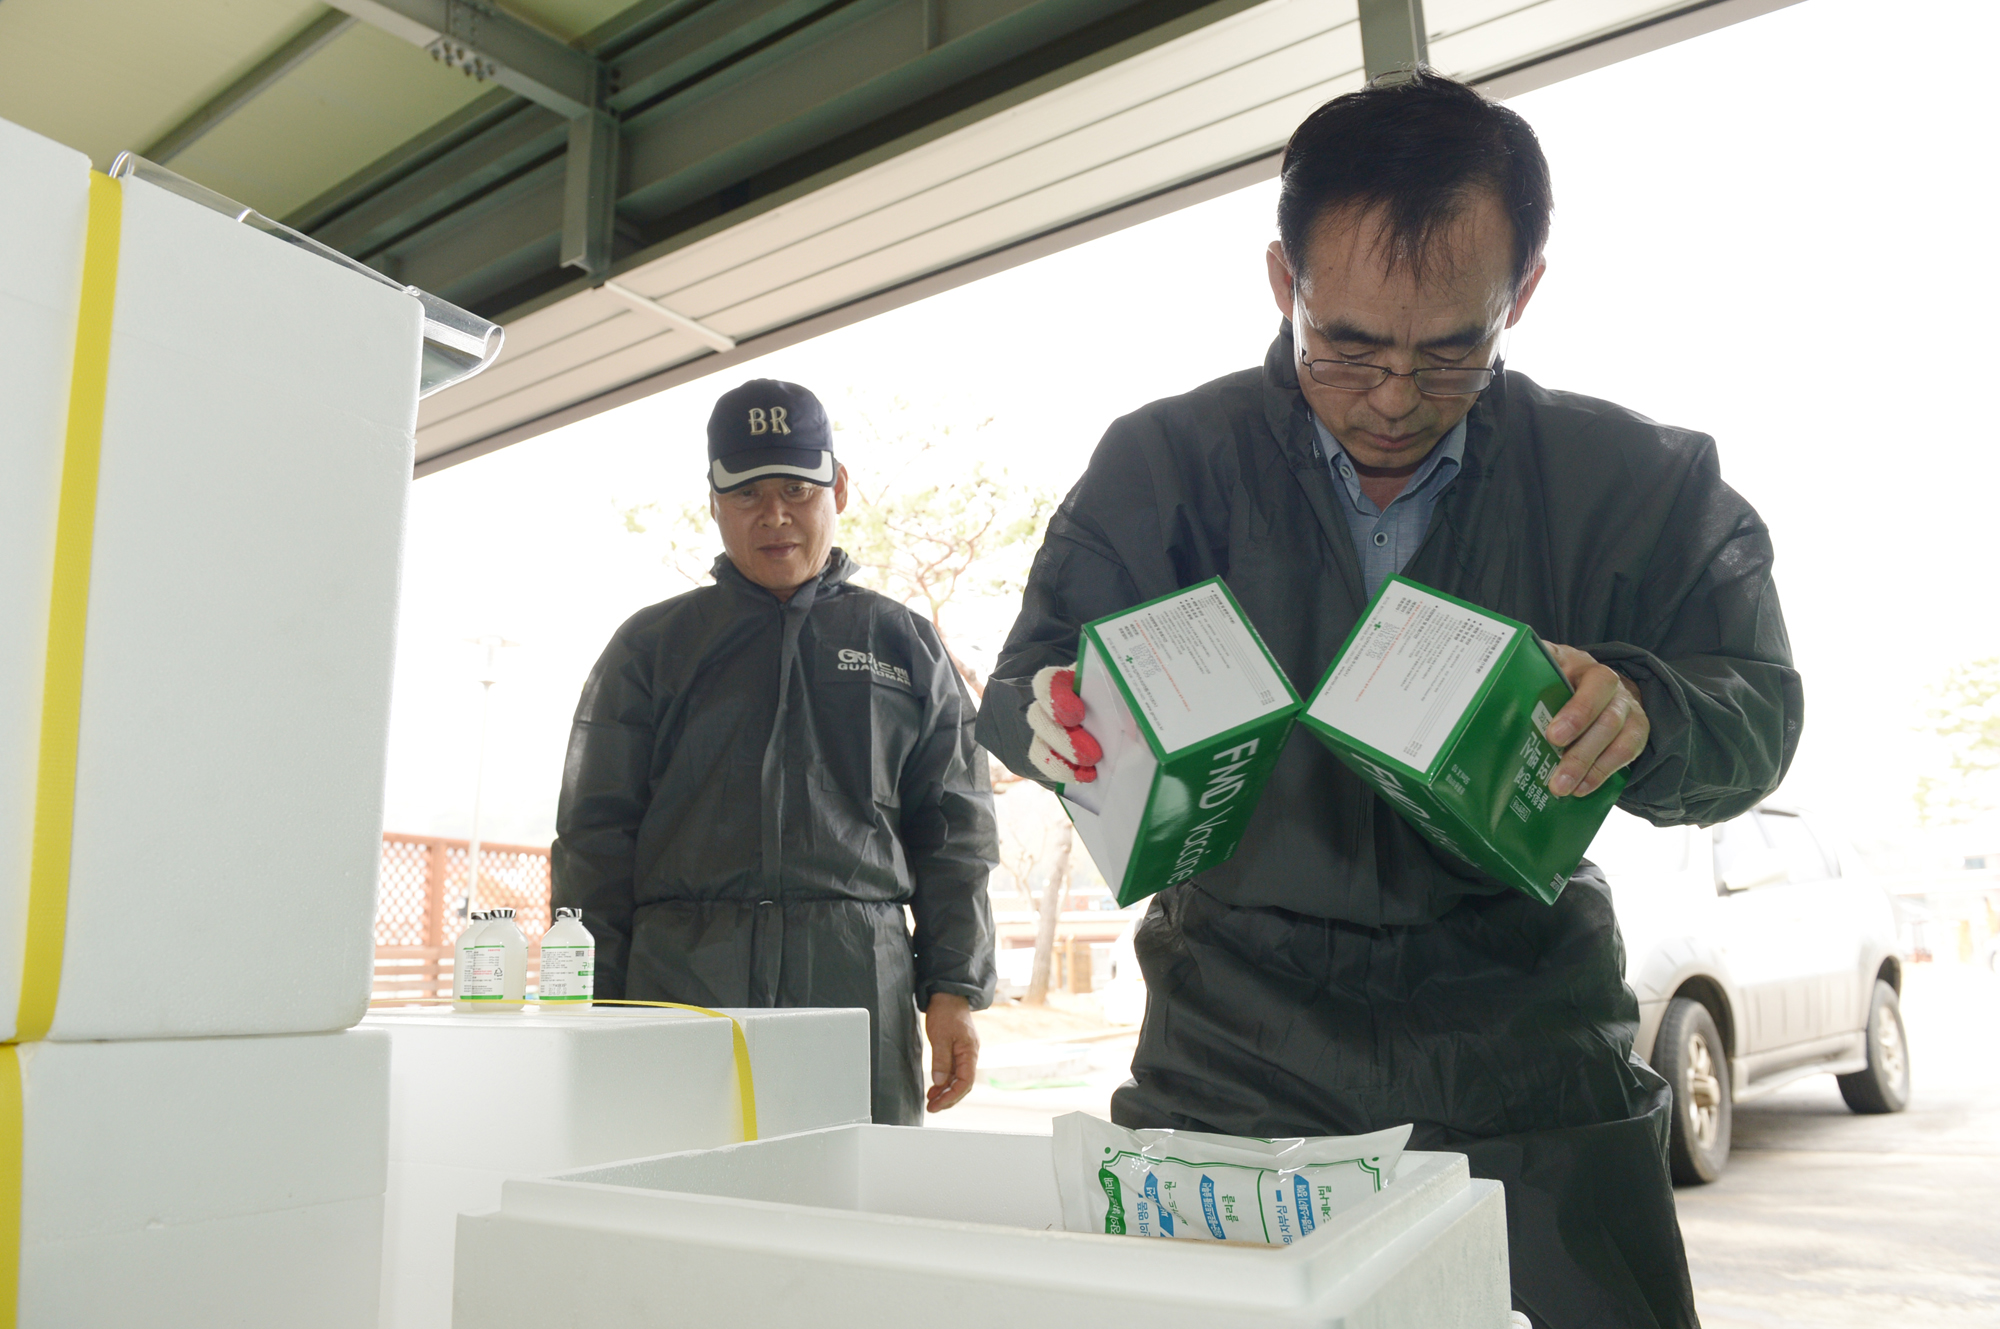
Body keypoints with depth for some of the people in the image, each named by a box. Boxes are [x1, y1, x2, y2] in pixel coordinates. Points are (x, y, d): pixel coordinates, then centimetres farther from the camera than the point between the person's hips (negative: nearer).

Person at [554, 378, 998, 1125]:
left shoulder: (905, 648, 15)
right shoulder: (652, 647, 13)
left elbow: (954, 834, 12)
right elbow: (594, 836, 10)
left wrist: (954, 992, 2)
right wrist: (595, 1015, 2)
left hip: (860, 989, 0)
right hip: (679, 982, 0)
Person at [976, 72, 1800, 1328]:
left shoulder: (1635, 481, -2)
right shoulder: (1164, 462, -4)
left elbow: (1763, 707, 3)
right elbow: (1021, 685, -1)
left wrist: (1645, 713, -21)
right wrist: (1060, 718, -26)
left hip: (1523, 1043, 1)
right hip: (1239, 1044, 0)